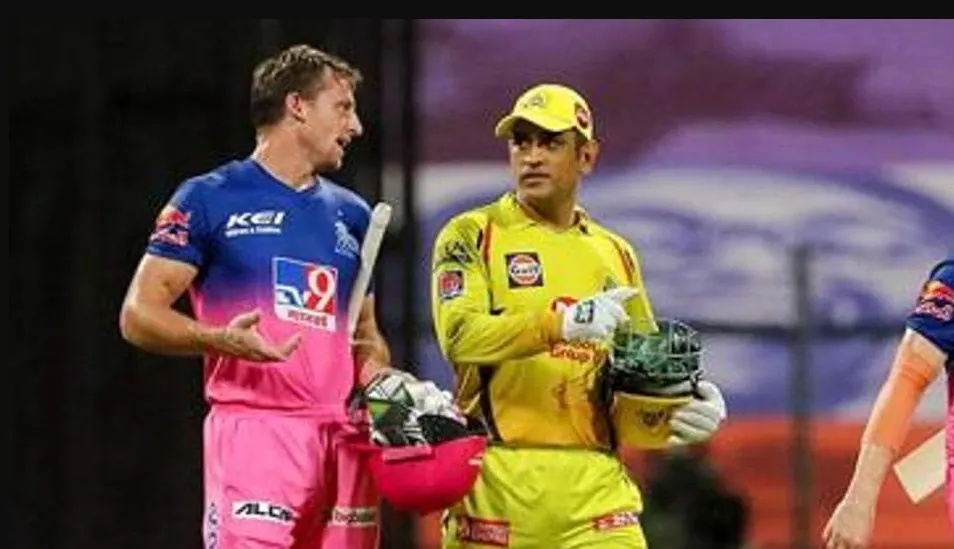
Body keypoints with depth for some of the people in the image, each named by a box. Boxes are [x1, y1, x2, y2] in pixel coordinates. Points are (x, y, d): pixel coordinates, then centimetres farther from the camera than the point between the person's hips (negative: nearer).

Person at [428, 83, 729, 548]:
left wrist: (685, 407, -2)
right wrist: (561, 322, -28)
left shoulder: (615, 254, 19)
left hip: (595, 487, 3)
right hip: (498, 478, -3)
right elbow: (460, 336, -14)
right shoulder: (473, 236, 4)